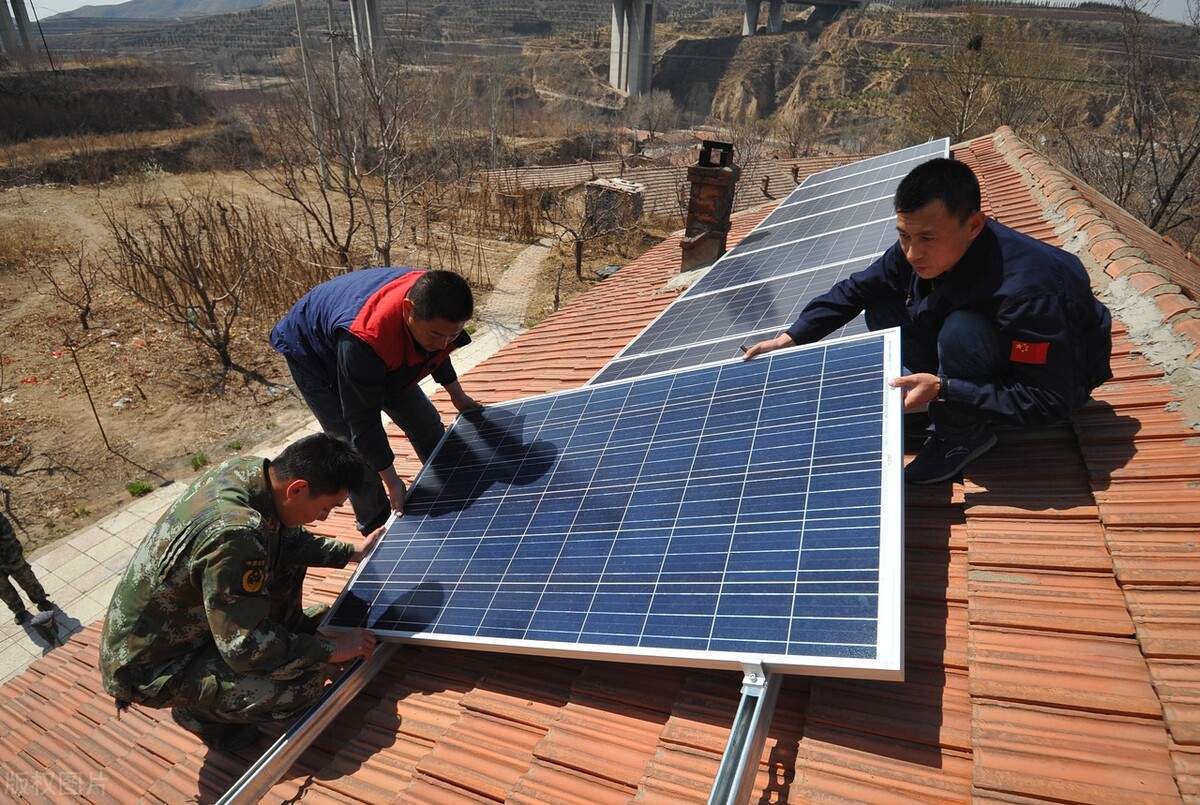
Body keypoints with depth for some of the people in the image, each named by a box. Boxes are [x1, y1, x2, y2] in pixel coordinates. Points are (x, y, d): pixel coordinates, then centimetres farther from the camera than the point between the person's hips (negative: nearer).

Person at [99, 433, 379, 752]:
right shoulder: (234, 536, -38)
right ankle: (199, 712, 5)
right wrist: (332, 649, -19)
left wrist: (354, 553, 10)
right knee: (304, 681, -21)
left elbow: (289, 538, 8)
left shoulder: (250, 469, -13)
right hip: (150, 668, -8)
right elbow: (246, 648, -29)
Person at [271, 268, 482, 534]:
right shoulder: (362, 342, -48)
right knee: (355, 452, -11)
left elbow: (436, 350, -1)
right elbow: (363, 419, -36)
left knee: (426, 424, 8)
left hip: (385, 359, 6)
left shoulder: (431, 298, -28)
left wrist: (456, 393, 6)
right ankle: (377, 529, 11)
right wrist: (391, 481, -30)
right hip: (315, 356, -6)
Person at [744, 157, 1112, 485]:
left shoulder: (1025, 289, -39)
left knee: (961, 330, -37)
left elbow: (1049, 402, -33)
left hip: (1059, 373, -7)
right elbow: (854, 291, -4)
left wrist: (943, 388, -39)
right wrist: (790, 338, -13)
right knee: (883, 309, -7)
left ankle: (964, 433, -11)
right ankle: (951, 406, 0)